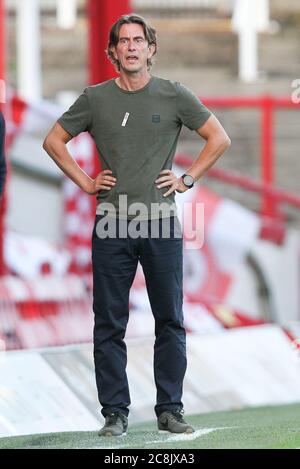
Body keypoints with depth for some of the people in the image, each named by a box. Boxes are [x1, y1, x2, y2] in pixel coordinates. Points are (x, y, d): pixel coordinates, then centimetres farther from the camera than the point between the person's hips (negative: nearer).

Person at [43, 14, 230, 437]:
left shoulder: (174, 96, 3)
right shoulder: (95, 99, 5)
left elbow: (219, 138, 10)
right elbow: (54, 141, 15)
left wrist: (187, 180, 2)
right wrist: (85, 182, 6)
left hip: (162, 225, 0)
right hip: (111, 226, 0)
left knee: (170, 322, 3)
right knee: (110, 326, 1)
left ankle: (170, 410, 11)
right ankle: (115, 413, 7)